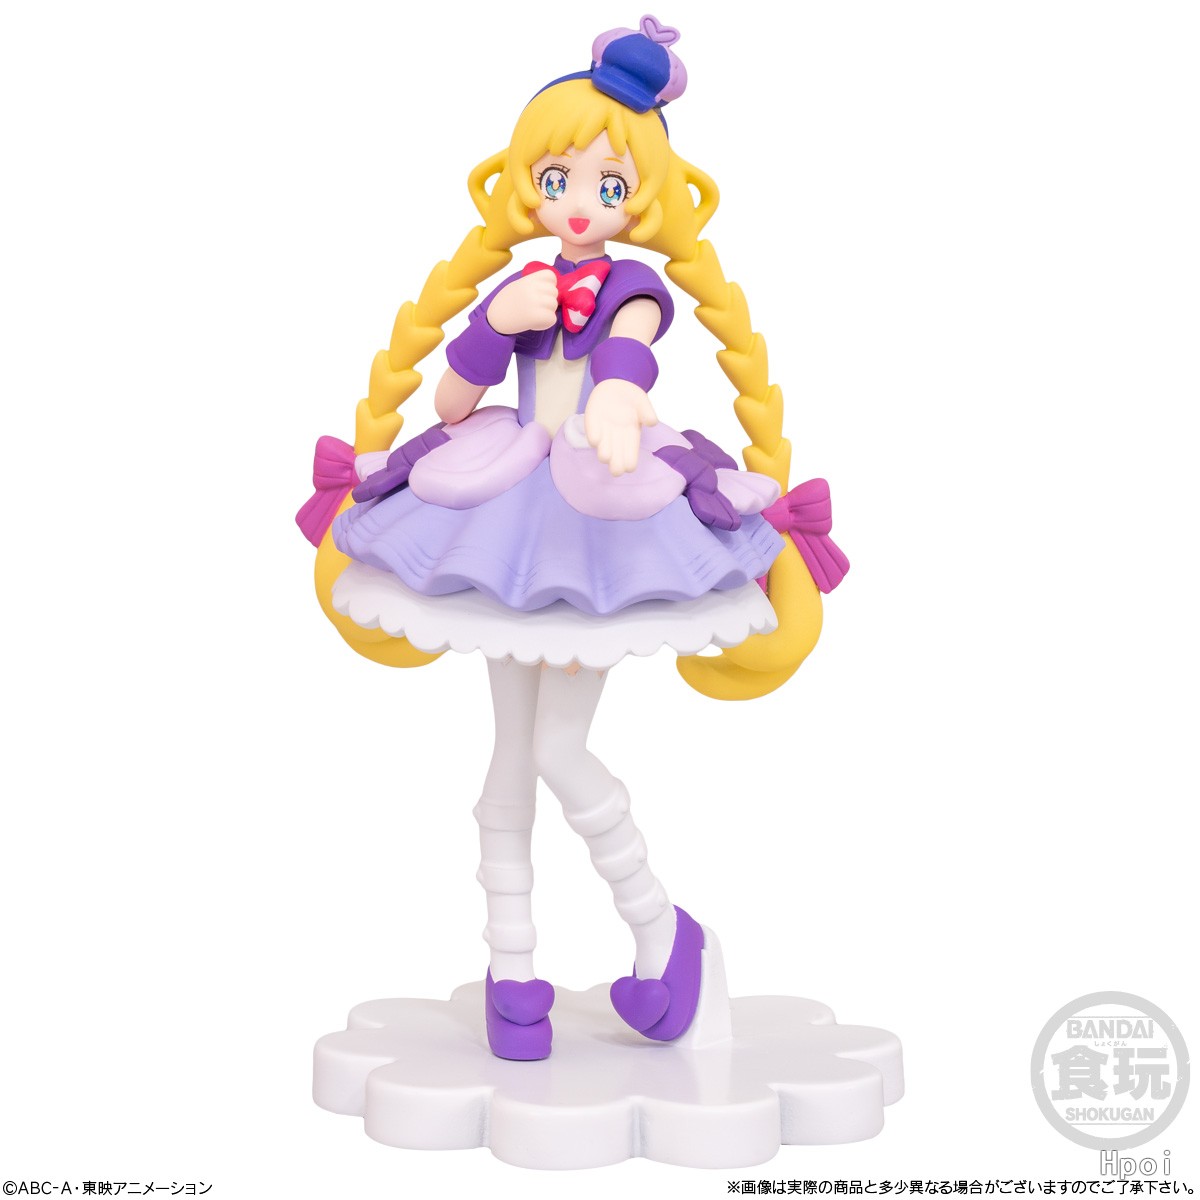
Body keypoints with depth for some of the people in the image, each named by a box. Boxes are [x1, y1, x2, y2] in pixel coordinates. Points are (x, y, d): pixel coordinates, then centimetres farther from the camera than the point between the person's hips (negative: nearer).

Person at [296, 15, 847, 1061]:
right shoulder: (517, 288, 8)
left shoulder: (635, 287, -4)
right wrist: (496, 326, -10)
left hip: (607, 522, -5)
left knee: (559, 750, -10)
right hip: (510, 514, 5)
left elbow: (627, 350, -29)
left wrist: (617, 406, -53)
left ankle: (659, 926, 13)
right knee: (514, 752, 9)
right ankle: (511, 967, 20)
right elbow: (449, 403, 8)